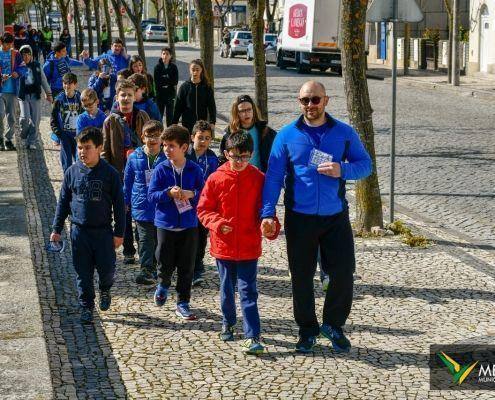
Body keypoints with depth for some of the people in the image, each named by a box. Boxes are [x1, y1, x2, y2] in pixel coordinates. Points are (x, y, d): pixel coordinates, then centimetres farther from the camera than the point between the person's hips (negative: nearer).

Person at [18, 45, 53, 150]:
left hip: (35, 95, 2)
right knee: (25, 118, -14)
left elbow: (43, 80, 14)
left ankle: (31, 142, 7)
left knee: (35, 120, -1)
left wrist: (48, 93, 12)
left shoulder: (36, 65, 9)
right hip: (23, 95, -2)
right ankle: (24, 136, 16)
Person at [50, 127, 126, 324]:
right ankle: (86, 306, 19)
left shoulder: (110, 173, -7)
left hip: (103, 231, -2)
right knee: (83, 272, 6)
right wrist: (57, 229, 7)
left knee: (107, 268, 1)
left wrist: (119, 232, -3)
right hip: (79, 231, 2)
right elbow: (63, 202, 8)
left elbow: (119, 204, -2)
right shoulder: (72, 172, 0)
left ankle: (105, 290, 33)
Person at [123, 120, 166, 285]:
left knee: (160, 239, 14)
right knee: (145, 239, -7)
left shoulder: (167, 158, -5)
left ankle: (153, 267, 30)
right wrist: (126, 202, 14)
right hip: (142, 207, -1)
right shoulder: (134, 158, 0)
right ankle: (146, 270, -9)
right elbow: (127, 182, 11)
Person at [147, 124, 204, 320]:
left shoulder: (195, 170, -3)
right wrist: (169, 193, -21)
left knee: (186, 267, 6)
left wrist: (191, 194, -18)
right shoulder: (161, 169, -4)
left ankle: (183, 303, 18)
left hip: (189, 225, 1)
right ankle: (163, 285, 38)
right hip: (166, 224, -1)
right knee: (165, 265, 5)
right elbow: (151, 195, -5)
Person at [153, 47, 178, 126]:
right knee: (159, 114, 3)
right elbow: (156, 81, -4)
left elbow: (175, 81, -1)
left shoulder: (173, 67, 2)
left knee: (170, 114, 4)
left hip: (170, 94, 0)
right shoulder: (158, 67, 0)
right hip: (160, 94, 0)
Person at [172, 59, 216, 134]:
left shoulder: (206, 87, 1)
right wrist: (174, 123, 1)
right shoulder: (184, 87, -1)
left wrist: (212, 122, -7)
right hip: (187, 124, 0)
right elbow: (178, 107, 3)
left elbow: (211, 106, 2)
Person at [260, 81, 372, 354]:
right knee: (301, 277, 7)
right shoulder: (287, 135, 0)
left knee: (343, 272, 0)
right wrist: (267, 213, -9)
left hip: (336, 216, 1)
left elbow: (365, 164, 6)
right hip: (299, 218, 0)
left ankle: (333, 325, 22)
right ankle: (307, 330, 23)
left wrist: (342, 170, -15)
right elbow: (273, 176, -1)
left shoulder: (344, 133, 3)